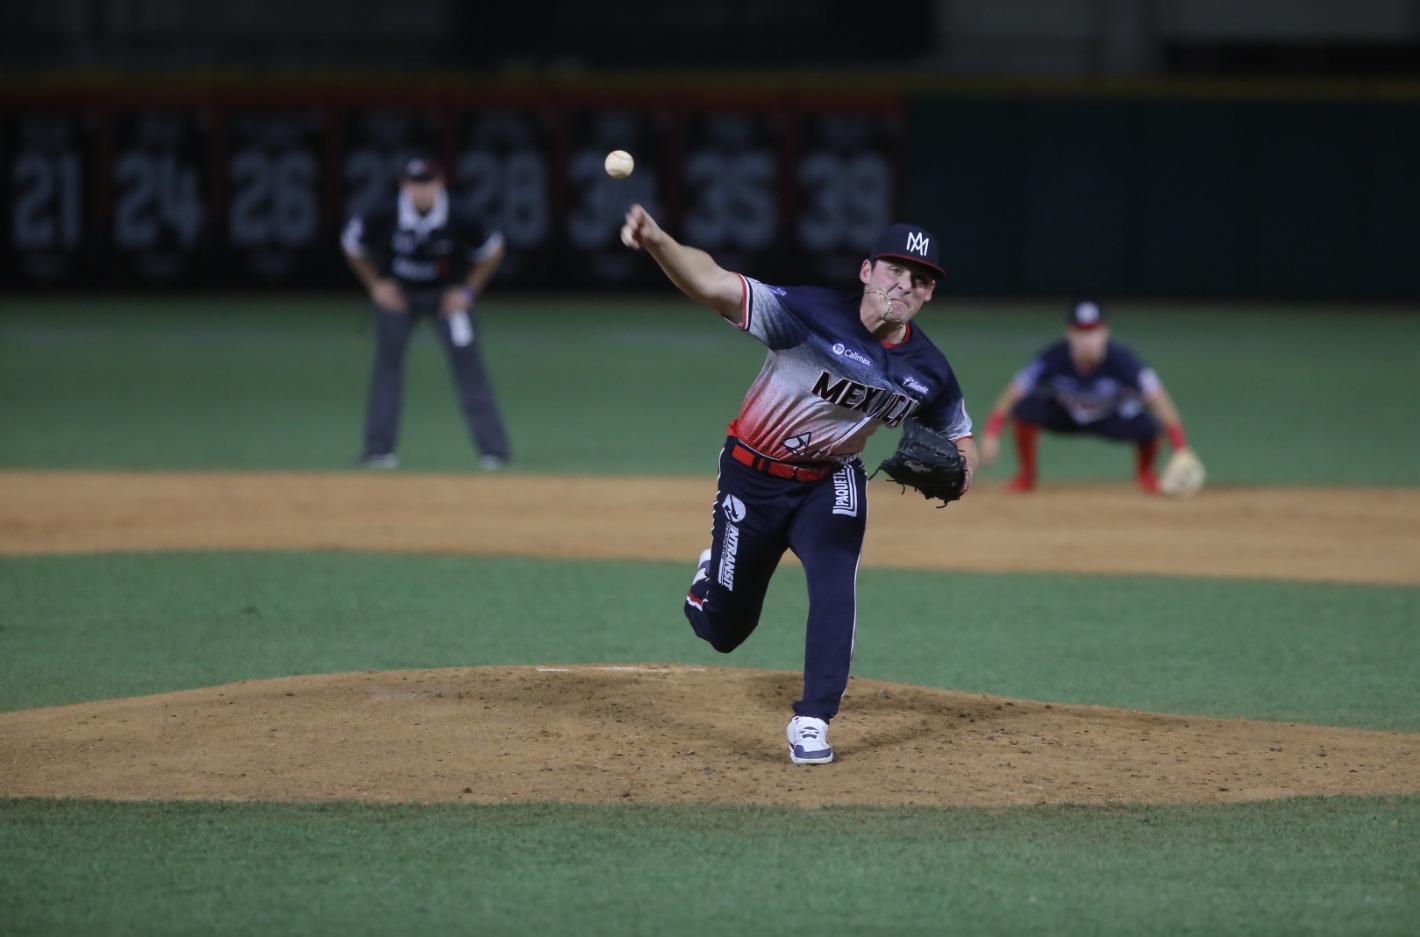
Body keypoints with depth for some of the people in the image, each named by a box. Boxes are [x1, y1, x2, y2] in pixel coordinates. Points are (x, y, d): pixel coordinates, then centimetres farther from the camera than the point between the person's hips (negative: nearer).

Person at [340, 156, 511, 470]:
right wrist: (376, 285, -4)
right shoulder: (384, 218, -25)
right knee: (388, 363, -5)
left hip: (447, 294, -1)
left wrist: (468, 291, -9)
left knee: (467, 362, -9)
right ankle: (378, 449, 1)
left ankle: (494, 449, -7)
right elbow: (351, 244, -3)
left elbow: (493, 250, -5)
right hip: (396, 292, 1)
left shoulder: (459, 222, -26)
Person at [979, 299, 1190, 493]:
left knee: (1146, 426, -30)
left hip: (1113, 419, 0)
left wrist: (1181, 451, -44)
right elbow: (1009, 396, -29)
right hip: (1064, 416, 0)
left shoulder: (1121, 360, -33)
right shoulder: (1054, 359, -31)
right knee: (1026, 407, -30)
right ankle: (1026, 474, -1)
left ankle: (1145, 472, 9)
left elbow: (1159, 400, -36)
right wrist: (991, 435, -41)